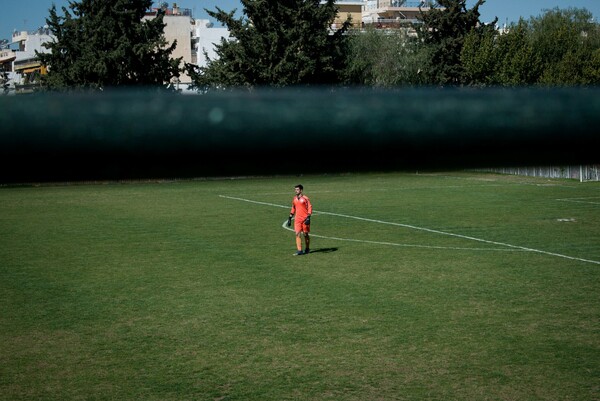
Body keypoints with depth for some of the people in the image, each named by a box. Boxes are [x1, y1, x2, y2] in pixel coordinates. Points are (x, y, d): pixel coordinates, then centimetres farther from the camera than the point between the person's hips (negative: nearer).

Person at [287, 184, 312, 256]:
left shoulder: (305, 198, -6)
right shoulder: (294, 199, 11)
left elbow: (310, 208, -8)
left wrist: (308, 217, -18)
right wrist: (290, 218, 15)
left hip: (305, 219, -4)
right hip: (297, 219, 4)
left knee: (305, 234, 6)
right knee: (297, 234, -6)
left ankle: (307, 249, 23)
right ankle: (299, 250, -7)